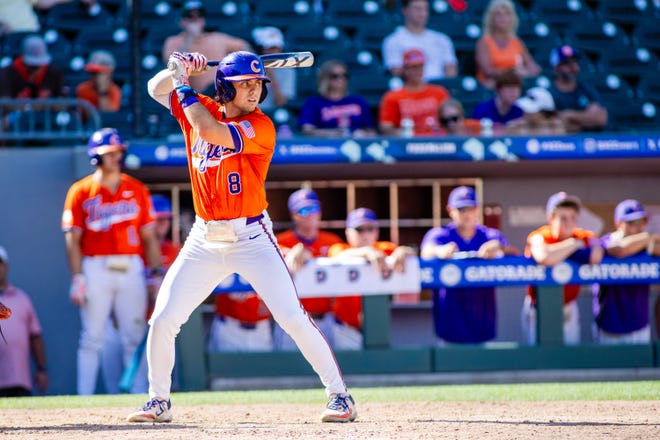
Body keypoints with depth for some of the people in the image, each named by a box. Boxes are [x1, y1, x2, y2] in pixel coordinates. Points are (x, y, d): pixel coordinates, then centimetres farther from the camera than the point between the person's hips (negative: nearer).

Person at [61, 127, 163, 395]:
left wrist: (156, 270, 1)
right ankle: (84, 399, 0)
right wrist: (77, 279, -10)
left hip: (132, 270, 3)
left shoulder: (138, 190, 11)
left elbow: (148, 235, 11)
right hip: (95, 269, -2)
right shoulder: (80, 192, 2)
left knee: (135, 338, 3)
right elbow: (73, 239, -1)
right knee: (91, 338, -2)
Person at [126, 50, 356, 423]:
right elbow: (156, 89, 15)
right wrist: (179, 69, -5)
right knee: (163, 320, 1)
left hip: (251, 238, -5)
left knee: (293, 317, -11)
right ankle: (159, 401, 19)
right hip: (204, 239, 5)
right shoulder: (201, 110, 5)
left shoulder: (260, 127, -13)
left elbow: (209, 130, -26)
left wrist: (183, 85, -13)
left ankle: (340, 395, -3)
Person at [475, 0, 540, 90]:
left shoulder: (517, 42, 17)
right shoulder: (484, 42, 4)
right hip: (491, 87, -5)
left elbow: (535, 68, 11)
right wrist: (512, 72, -19)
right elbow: (488, 71, -9)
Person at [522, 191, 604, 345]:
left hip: (568, 308, 3)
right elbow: (544, 258, -42)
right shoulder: (538, 237, -18)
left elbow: (595, 257, -32)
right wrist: (574, 244, -27)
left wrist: (559, 252, -26)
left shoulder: (585, 238, -8)